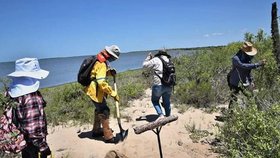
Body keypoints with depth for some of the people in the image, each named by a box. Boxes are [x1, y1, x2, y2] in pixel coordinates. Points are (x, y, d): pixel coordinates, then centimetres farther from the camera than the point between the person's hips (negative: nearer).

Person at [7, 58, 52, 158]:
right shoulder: (31, 97, -29)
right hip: (32, 144, -7)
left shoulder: (13, 91, -3)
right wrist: (44, 148, -21)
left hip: (20, 140, 8)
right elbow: (33, 128, -29)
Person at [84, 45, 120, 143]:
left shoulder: (100, 59, 5)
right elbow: (102, 82, -34)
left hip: (93, 89, 10)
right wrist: (113, 94, -31)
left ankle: (96, 131, 37)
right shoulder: (101, 64, -25)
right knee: (104, 111, -6)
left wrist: (110, 72, -1)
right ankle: (108, 137, 1)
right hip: (95, 90, -10)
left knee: (99, 109, 22)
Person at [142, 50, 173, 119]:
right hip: (169, 86, 5)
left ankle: (161, 115, 2)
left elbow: (145, 65, 1)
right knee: (167, 102, 20)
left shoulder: (156, 60, -4)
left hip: (158, 85, -5)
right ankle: (168, 116, 28)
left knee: (155, 100, 15)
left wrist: (148, 57, 18)